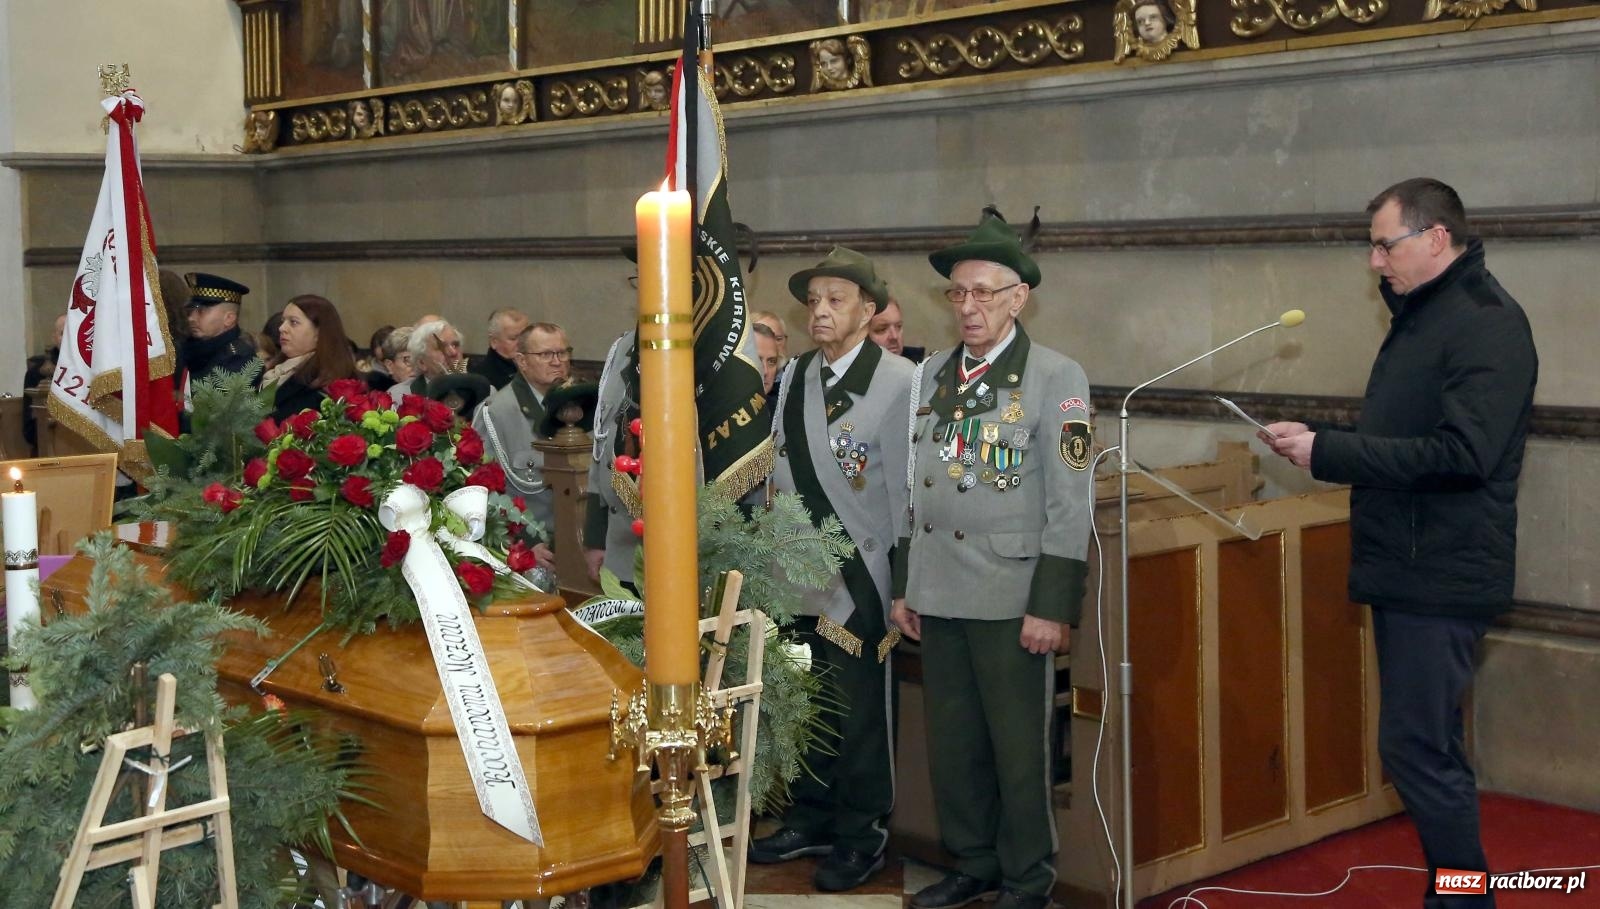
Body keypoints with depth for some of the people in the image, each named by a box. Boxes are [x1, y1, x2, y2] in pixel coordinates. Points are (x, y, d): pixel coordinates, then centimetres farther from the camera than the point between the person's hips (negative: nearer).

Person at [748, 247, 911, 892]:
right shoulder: (794, 377, 10)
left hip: (860, 579, -5)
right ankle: (812, 820, 29)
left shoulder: (899, 381, -10)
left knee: (861, 714, 3)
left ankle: (861, 836, 19)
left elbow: (906, 489, -10)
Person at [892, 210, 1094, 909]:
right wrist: (904, 585, 12)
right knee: (951, 747, 13)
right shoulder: (931, 375, 11)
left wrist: (1052, 608, -13)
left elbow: (1071, 503, -9)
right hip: (938, 596, 5)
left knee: (1019, 751, 4)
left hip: (1011, 601, -5)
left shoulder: (1058, 378, -6)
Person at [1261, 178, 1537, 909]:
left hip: (1441, 575, -10)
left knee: (1416, 749, -8)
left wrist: (1325, 452, -23)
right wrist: (1318, 441, 6)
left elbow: (1462, 454, -26)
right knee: (1427, 746, 15)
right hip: (1406, 567, 10)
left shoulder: (1485, 322, -15)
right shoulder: (1422, 313, 15)